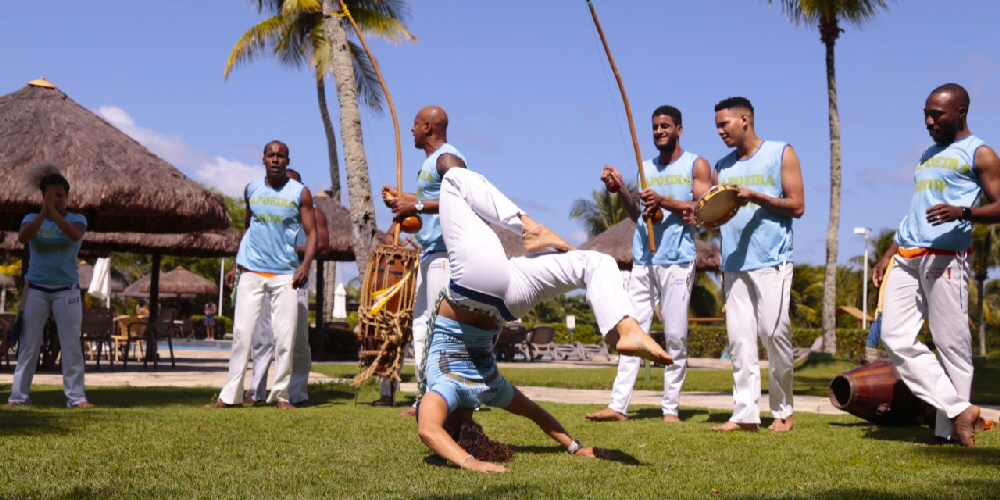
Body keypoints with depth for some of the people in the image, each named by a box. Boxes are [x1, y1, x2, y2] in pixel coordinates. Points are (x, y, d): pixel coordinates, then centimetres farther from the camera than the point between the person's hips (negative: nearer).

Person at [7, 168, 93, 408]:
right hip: (36, 290, 1)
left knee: (72, 345, -4)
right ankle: (18, 395, 5)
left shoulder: (77, 219, 0)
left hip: (67, 290, -1)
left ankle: (76, 396, -3)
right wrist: (43, 213, -27)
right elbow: (22, 238, -18)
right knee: (28, 345, 2)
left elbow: (75, 234, -24)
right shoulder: (32, 219, 4)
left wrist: (53, 212, -30)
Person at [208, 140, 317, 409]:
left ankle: (281, 393, 6)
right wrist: (235, 265, 14)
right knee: (241, 333, -1)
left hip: (285, 274, -2)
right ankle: (231, 394, 4)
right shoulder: (251, 190, 10)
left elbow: (311, 233, -1)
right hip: (251, 271, 2)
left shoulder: (300, 193, 2)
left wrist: (305, 265, -16)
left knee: (285, 336, -2)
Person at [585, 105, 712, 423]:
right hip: (643, 261, 4)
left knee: (675, 336, -3)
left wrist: (665, 202, -14)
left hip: (677, 261, -4)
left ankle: (671, 408, 3)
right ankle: (618, 405, -5)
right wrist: (620, 189, 5)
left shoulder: (696, 165, 7)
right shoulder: (647, 168, 21)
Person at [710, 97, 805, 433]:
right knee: (739, 339, -1)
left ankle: (783, 411, 7)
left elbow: (797, 206, -1)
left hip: (771, 262, -5)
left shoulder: (781, 154, 5)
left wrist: (755, 197, -12)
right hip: (733, 264, 5)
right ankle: (745, 413, 0)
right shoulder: (722, 166, 18)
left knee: (774, 333, -7)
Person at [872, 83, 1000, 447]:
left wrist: (963, 212, -24)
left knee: (951, 342, -4)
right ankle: (958, 409, 0)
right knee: (894, 336, -3)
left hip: (945, 257, -7)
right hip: (907, 258, 8)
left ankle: (948, 429, 3)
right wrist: (888, 254, 23)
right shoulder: (928, 155, 24)